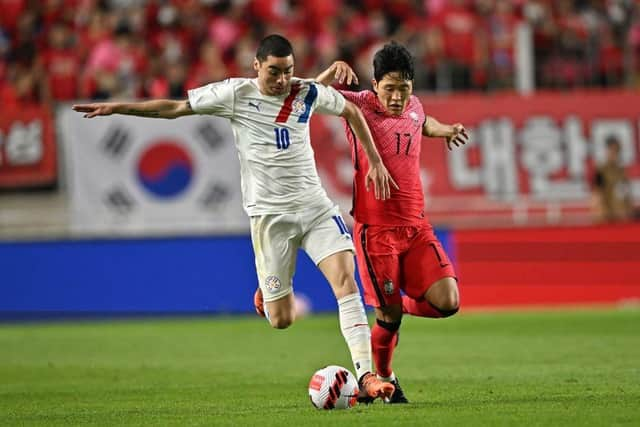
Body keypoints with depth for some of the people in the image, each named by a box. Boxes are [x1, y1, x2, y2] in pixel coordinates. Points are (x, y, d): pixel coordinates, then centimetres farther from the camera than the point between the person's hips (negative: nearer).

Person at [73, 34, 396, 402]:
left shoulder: (308, 93, 0)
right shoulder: (236, 94, -6)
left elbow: (351, 111, 19)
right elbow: (174, 108, 0)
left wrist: (376, 161, 17)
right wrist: (118, 108, -4)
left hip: (315, 206, 2)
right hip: (269, 214, -2)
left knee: (346, 278, -19)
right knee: (281, 320, -2)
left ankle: (366, 376, -19)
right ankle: (271, 293, 37)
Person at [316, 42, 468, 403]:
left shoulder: (414, 106, 10)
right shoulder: (360, 105, -4)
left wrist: (446, 130, 15)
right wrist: (331, 73, -29)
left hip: (417, 227, 5)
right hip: (376, 229, -5)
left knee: (446, 302, -10)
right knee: (390, 318, -4)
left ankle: (397, 305, 20)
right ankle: (382, 380, 21)